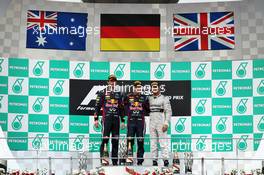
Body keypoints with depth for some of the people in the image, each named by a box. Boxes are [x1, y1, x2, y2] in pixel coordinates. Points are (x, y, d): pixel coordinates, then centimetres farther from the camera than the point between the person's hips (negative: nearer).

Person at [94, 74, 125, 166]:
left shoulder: (119, 94, 16)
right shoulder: (102, 93, 5)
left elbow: (121, 108, 19)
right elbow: (97, 106, 2)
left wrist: (123, 121, 14)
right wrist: (96, 119, -5)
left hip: (116, 119, 4)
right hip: (106, 119, -4)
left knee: (115, 141, 5)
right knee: (105, 139, -10)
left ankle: (115, 161, 10)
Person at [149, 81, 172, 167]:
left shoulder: (164, 98, 1)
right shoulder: (150, 98, 14)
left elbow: (168, 111, -4)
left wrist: (166, 123, -13)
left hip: (161, 122, -5)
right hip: (152, 122, 5)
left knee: (163, 142, -9)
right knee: (153, 143, 5)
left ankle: (165, 160, -9)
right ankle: (154, 160, 8)